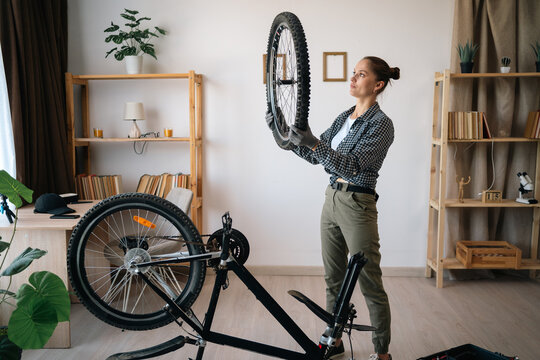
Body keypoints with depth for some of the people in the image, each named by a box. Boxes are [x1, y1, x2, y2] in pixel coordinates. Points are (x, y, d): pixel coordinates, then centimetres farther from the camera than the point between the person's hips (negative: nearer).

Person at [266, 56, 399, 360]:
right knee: (334, 279, 17)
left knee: (371, 286, 4)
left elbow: (352, 166, -25)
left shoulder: (380, 123, -13)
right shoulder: (345, 117, 12)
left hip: (358, 206, -8)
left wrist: (314, 143, -37)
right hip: (332, 199, 8)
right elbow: (314, 156, 11)